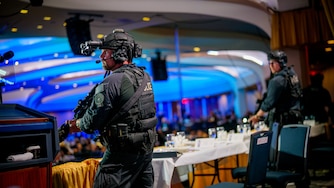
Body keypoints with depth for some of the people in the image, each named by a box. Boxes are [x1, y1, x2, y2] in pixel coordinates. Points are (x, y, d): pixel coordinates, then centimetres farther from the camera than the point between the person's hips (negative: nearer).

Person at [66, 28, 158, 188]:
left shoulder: (111, 82, -18)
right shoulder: (145, 76, 7)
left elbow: (92, 122, -13)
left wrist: (74, 125, 7)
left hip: (124, 152, -8)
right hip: (147, 147, 9)